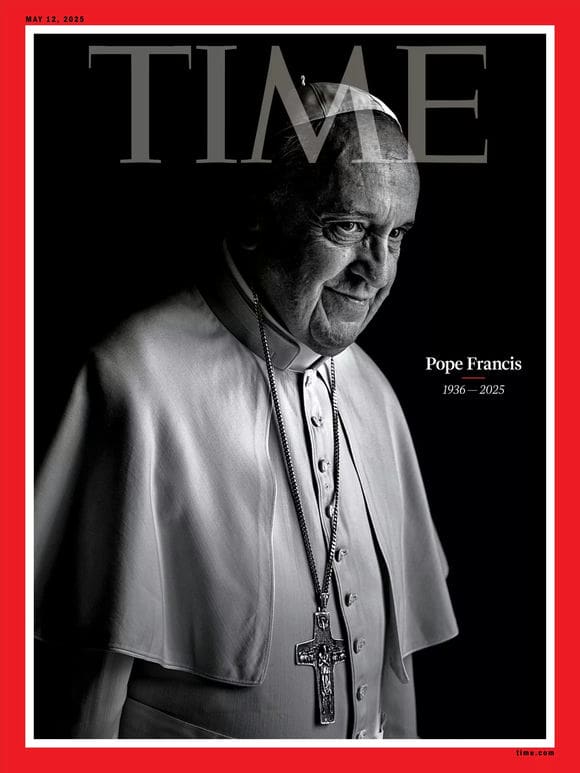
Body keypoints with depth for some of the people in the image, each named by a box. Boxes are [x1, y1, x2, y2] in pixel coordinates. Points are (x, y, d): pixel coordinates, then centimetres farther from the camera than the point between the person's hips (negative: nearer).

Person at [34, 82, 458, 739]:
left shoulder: (372, 393, 1)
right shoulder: (144, 376, -21)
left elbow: (394, 638, 7)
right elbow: (96, 651, -19)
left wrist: (400, 744, 7)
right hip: (183, 746, -6)